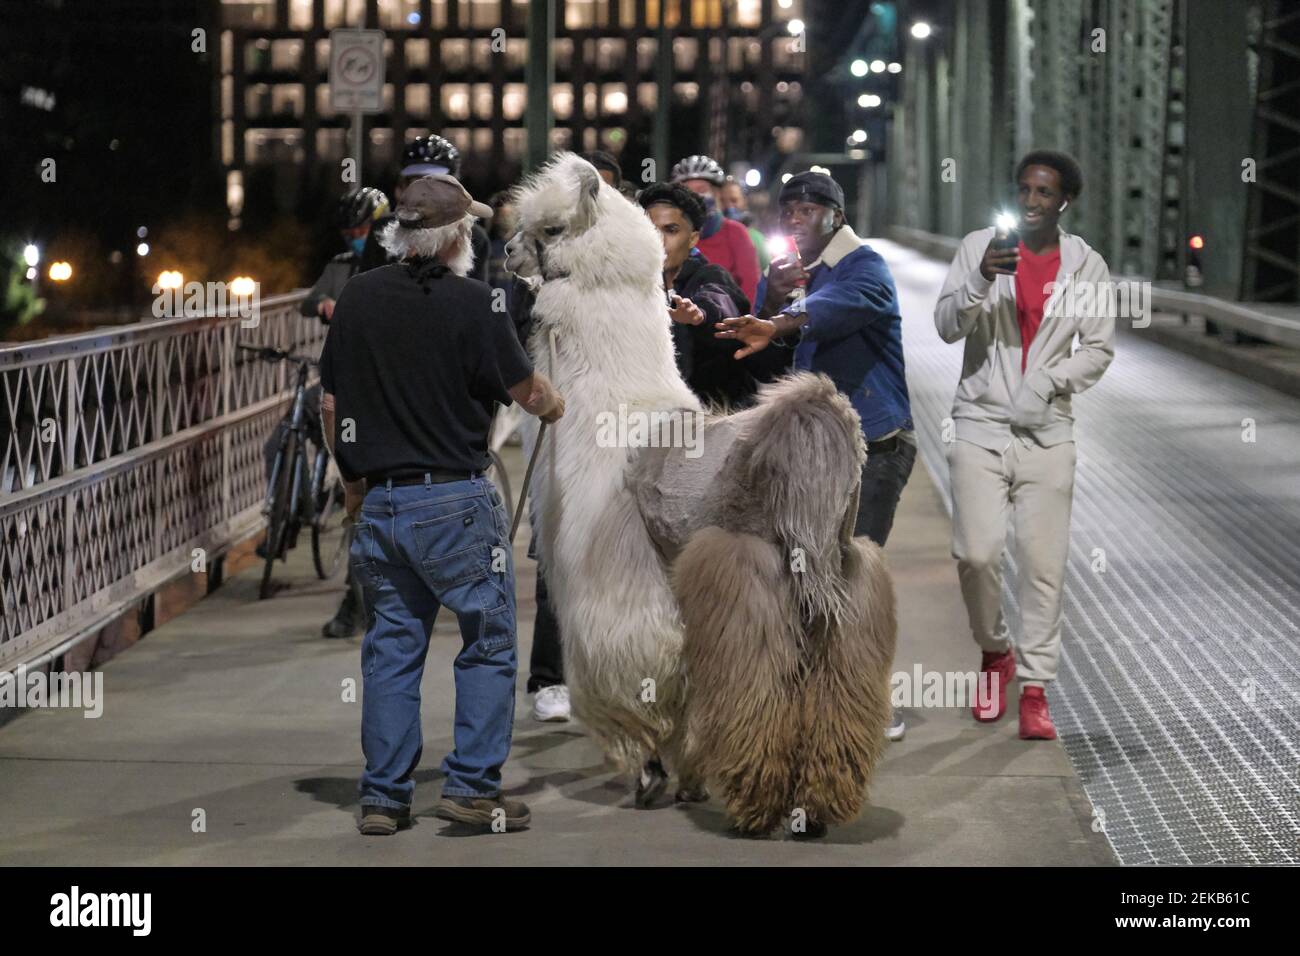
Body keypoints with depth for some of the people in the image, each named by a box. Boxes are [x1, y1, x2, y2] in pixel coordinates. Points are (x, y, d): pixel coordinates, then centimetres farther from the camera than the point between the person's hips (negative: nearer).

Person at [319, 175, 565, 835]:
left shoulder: (357, 297, 5)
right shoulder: (471, 302, -10)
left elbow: (331, 404, 11)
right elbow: (526, 391, 0)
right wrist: (554, 407, 22)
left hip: (378, 503, 5)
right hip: (454, 501, -5)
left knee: (392, 646, 11)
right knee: (489, 640, 5)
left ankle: (383, 797, 12)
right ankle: (472, 786, 1)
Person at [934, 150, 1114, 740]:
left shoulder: (1087, 266, 4)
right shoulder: (978, 247, 1)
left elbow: (1098, 348, 5)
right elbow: (947, 327, -6)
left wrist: (1047, 381, -12)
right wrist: (981, 278, -24)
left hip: (1046, 431, 1)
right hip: (980, 424, -1)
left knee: (1042, 562, -3)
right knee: (977, 553, -10)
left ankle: (1035, 689, 6)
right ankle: (994, 652, 17)